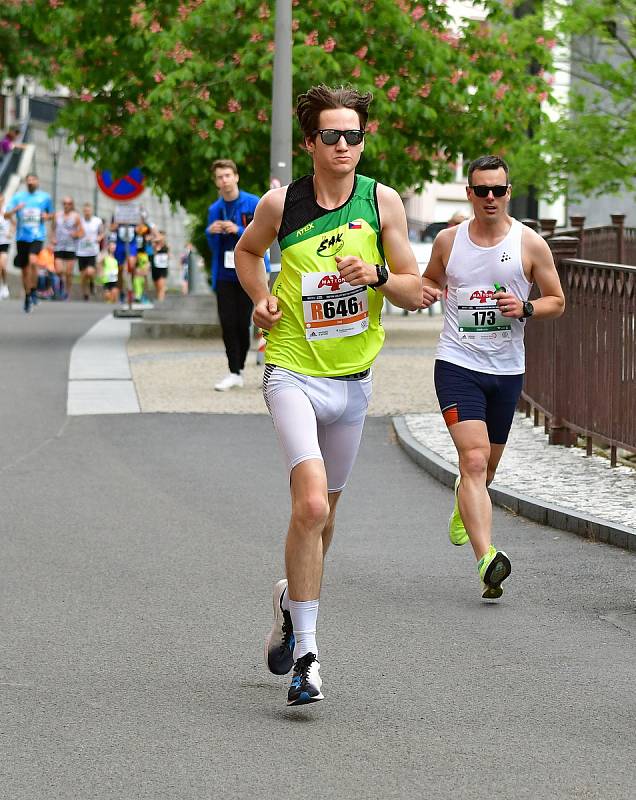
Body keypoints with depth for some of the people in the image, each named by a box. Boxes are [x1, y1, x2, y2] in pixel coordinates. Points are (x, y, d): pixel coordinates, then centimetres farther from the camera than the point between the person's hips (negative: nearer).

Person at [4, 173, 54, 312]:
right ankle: (28, 296, 24)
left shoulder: (45, 197, 7)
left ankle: (32, 291, -14)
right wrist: (16, 209, -18)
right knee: (24, 268, 8)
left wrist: (47, 216, -2)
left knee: (32, 261, -27)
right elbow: (6, 216, 1)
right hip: (22, 237, 2)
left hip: (37, 236, -2)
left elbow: (51, 214, 21)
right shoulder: (18, 196, 6)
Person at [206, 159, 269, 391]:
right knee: (228, 323, -2)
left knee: (243, 323, -1)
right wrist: (211, 233, -10)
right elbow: (214, 247, 12)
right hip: (224, 274, 3)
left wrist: (238, 231, -22)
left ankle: (239, 367, 13)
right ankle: (234, 373, 2)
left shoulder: (254, 204, -5)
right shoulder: (215, 210, 8)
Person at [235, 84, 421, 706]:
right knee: (311, 504, -21)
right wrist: (262, 298, 0)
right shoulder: (280, 205, -4)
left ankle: (291, 599, 46)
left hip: (353, 378, 3)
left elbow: (415, 293, 3)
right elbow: (246, 251, 18)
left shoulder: (382, 203, 0)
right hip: (293, 373, -3)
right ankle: (306, 653, -14)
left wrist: (378, 276, -17)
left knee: (324, 510, 16)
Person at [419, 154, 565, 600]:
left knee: (487, 466, 17)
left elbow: (557, 302, 5)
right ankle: (487, 559, -29)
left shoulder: (530, 243, -1)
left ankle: (464, 506, 53)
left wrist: (525, 308, -15)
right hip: (457, 363, -2)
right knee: (473, 458, -19)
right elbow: (430, 280, 22)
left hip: (507, 370, 2)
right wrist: (425, 292, -2)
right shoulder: (448, 240, 4)